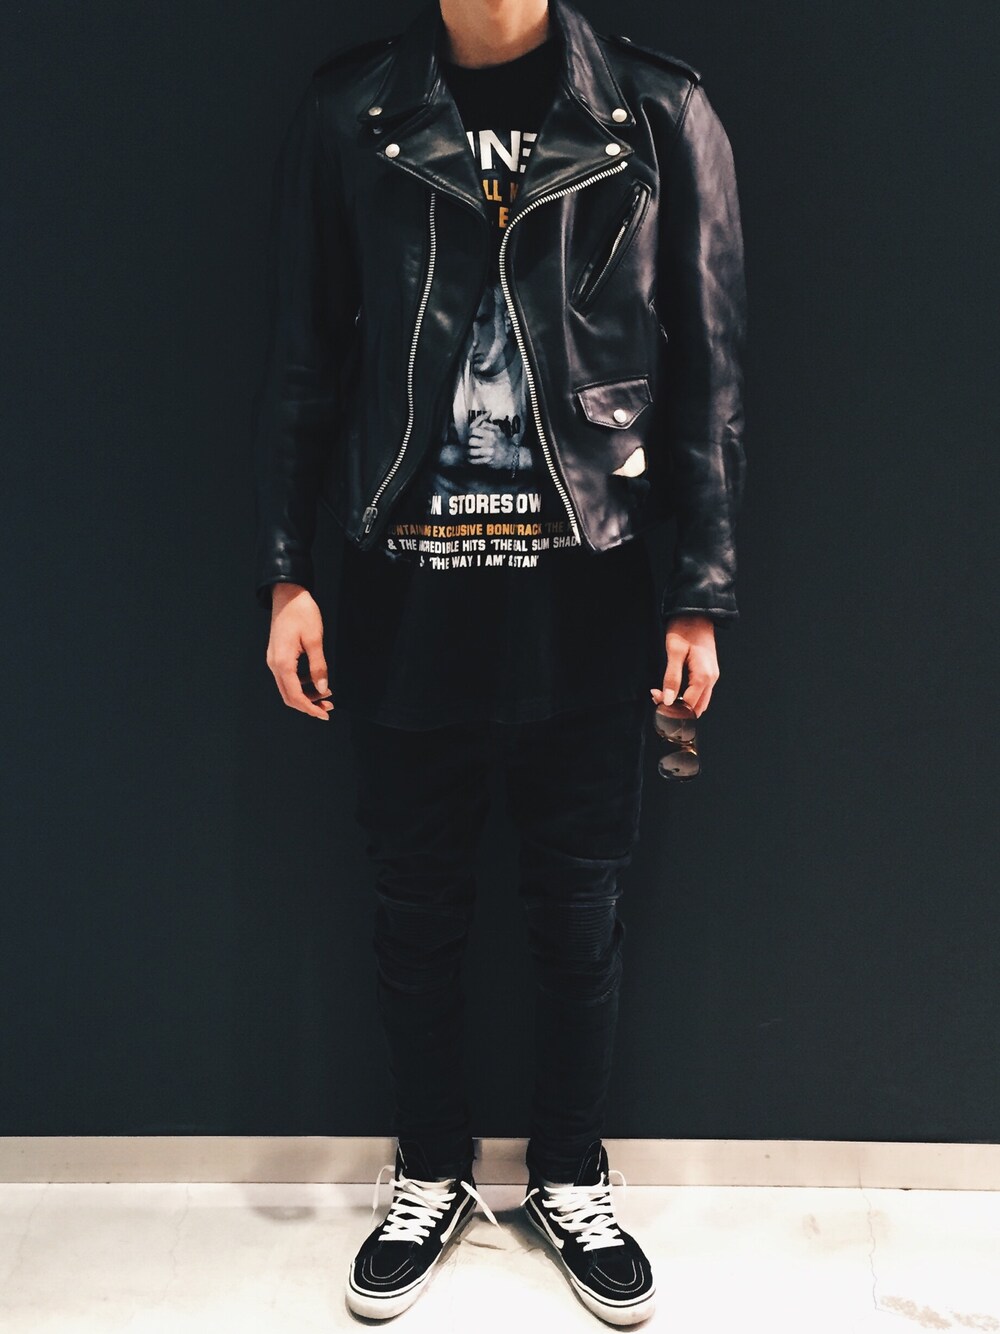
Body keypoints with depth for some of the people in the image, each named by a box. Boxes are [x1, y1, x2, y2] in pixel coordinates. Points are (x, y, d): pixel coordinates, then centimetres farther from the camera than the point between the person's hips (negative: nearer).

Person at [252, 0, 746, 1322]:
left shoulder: (662, 116, -1)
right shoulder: (347, 114, 2)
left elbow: (711, 372, 0)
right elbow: (305, 367, 5)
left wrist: (701, 594, -2)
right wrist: (285, 575, 2)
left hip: (588, 601, 0)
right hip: (406, 600, 1)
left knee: (581, 905, 11)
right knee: (419, 906, 13)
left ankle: (571, 1179, 33)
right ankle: (431, 1176, 34)